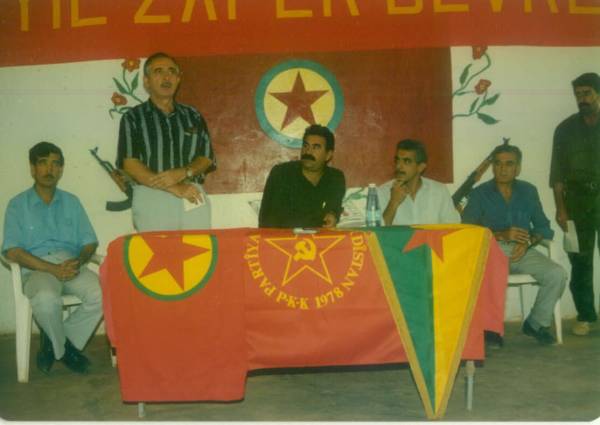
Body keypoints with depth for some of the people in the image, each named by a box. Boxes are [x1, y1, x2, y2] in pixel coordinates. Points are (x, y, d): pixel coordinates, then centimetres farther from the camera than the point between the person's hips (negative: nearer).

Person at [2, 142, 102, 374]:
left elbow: (89, 243, 13)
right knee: (46, 299, -38)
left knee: (100, 294, -30)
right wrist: (53, 269, -17)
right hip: (37, 269, -3)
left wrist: (79, 261, -12)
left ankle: (55, 343, -5)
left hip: (71, 265, 3)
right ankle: (64, 347, -4)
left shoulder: (71, 202, 17)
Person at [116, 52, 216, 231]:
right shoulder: (133, 117, 6)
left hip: (193, 199, 3)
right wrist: (172, 188, -14)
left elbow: (207, 158, 11)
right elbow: (129, 164, -4)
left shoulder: (192, 116, 15)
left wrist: (183, 173, -11)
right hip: (152, 200, -2)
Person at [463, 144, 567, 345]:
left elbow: (543, 227, 14)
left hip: (522, 251, 3)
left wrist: (528, 241, -9)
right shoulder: (480, 193, 3)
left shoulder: (529, 191, 14)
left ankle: (536, 323, 1)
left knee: (557, 274, -22)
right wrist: (501, 235, -19)